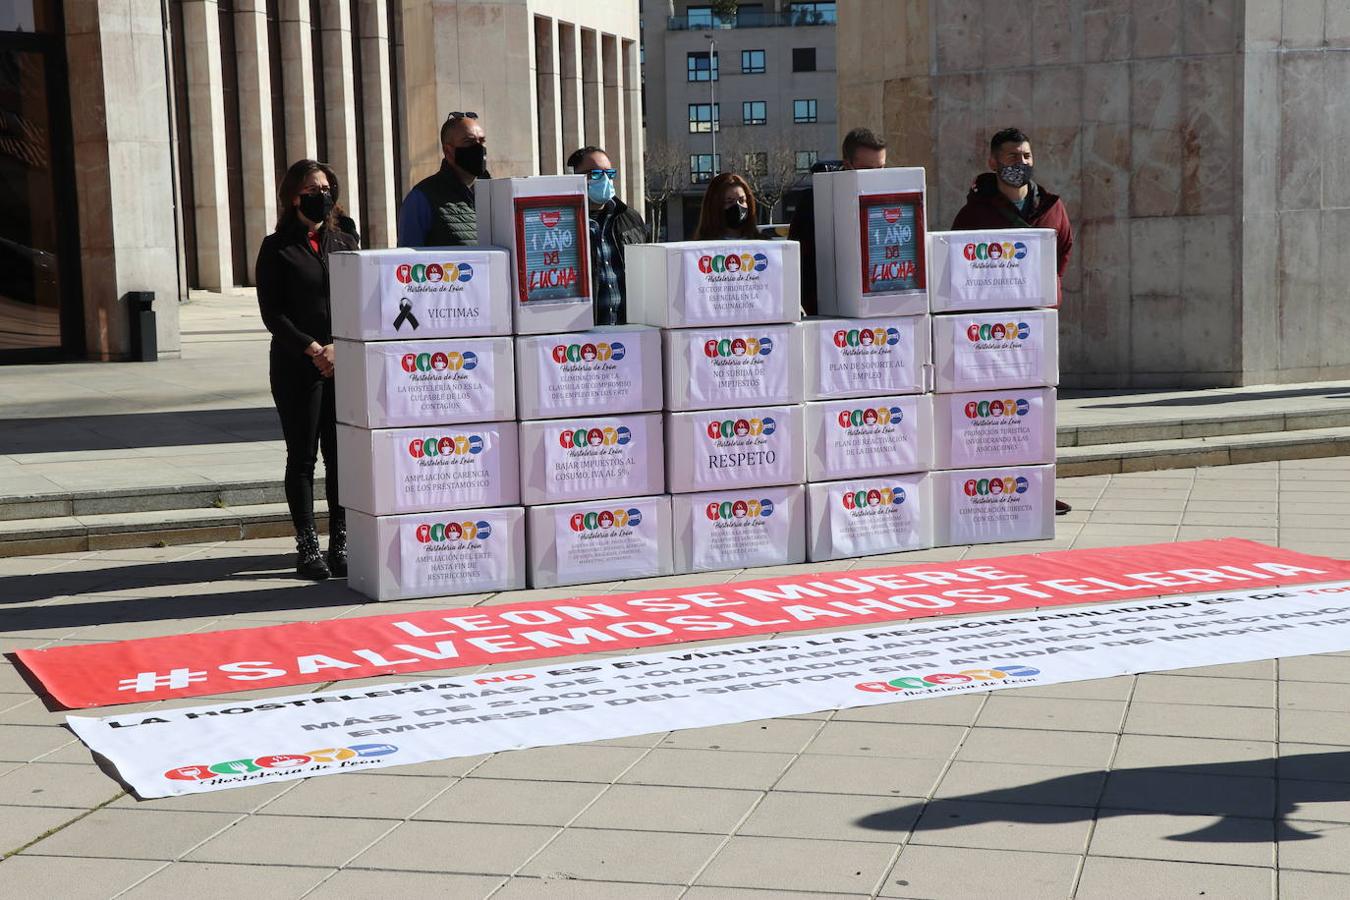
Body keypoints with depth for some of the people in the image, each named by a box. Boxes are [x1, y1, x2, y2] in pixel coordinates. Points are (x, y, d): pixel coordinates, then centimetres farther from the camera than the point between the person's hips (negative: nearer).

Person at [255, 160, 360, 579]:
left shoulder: (345, 240, 12)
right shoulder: (277, 248, 1)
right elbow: (272, 313, -4)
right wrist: (312, 349, -13)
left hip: (344, 365, 3)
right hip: (296, 367, -3)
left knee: (342, 456, 3)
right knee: (302, 457, 2)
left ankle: (340, 543, 11)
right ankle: (307, 548, 7)